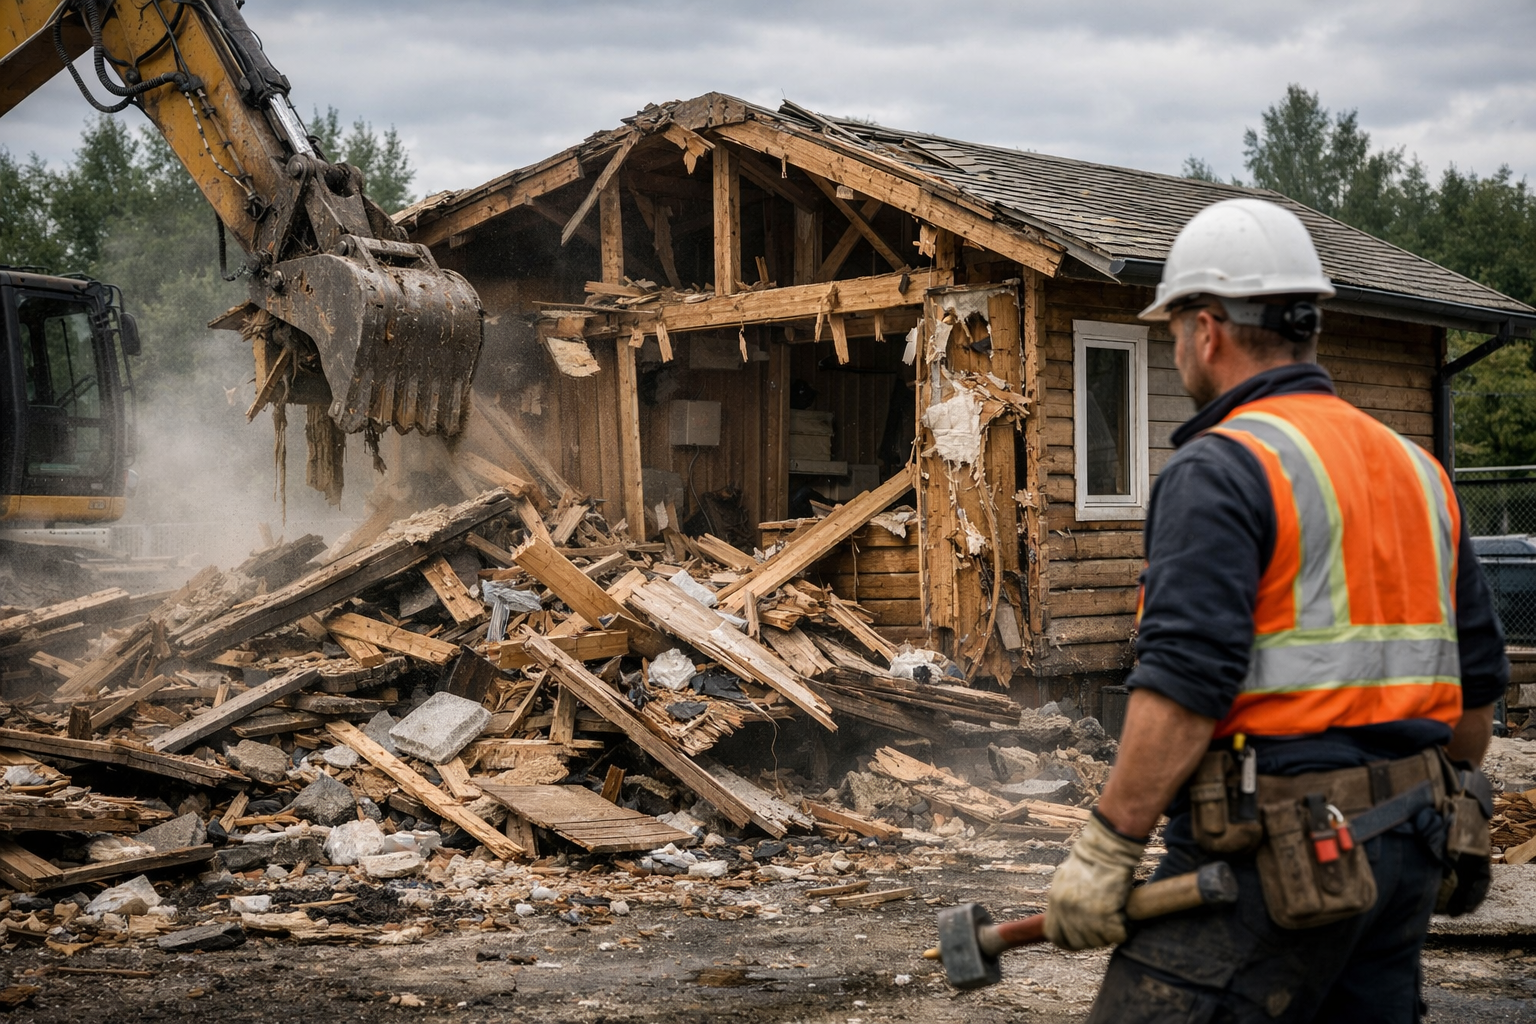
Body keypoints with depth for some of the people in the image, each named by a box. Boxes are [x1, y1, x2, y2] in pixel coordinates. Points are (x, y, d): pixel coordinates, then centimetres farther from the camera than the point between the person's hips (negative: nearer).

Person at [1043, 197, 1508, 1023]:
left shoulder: (1221, 468, -10)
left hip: (1274, 852, -9)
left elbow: (1183, 684, -20)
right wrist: (1451, 811, 31)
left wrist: (1105, 850, -16)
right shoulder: (1416, 468, 16)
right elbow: (1477, 676, 19)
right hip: (1404, 848, 9)